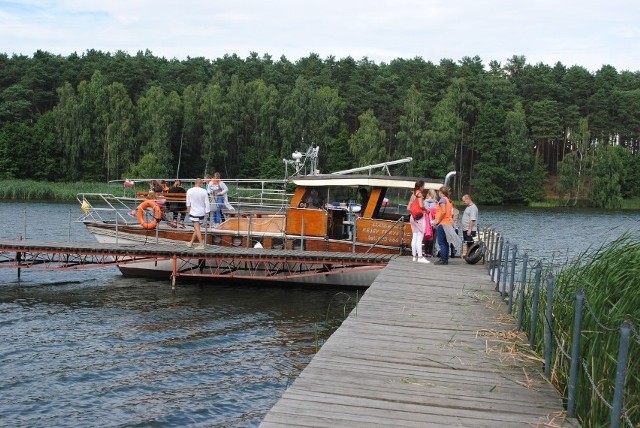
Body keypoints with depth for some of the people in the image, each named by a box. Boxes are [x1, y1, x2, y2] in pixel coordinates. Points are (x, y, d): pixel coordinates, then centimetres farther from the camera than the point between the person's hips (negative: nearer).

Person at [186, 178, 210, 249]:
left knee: (197, 229, -3)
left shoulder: (190, 191, -8)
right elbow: (207, 203, -4)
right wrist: (207, 212, 4)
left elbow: (188, 203, 1)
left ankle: (201, 245, -8)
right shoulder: (204, 191, -6)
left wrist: (188, 210, 17)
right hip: (202, 213, 3)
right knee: (196, 228, 16)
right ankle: (191, 242, 27)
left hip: (194, 212, -3)